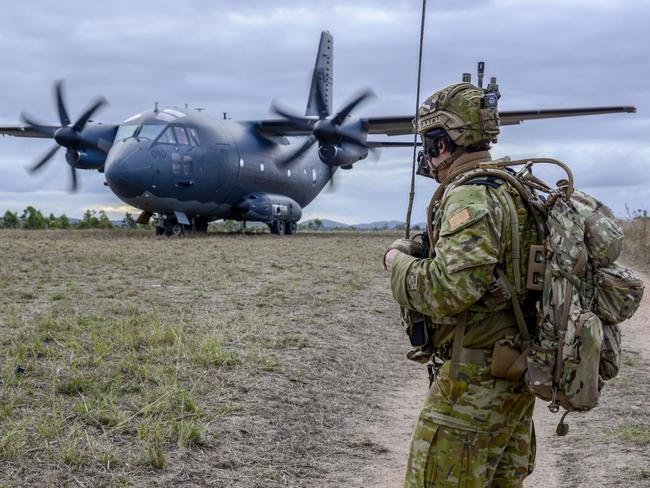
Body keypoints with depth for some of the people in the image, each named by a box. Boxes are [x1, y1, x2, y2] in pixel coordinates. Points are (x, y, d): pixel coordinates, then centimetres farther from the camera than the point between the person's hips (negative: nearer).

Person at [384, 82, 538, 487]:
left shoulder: (471, 196, -18)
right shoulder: (512, 191, 13)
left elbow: (450, 289, -28)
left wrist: (400, 261, -11)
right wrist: (427, 253, 13)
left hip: (475, 378, -10)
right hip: (513, 375, 10)